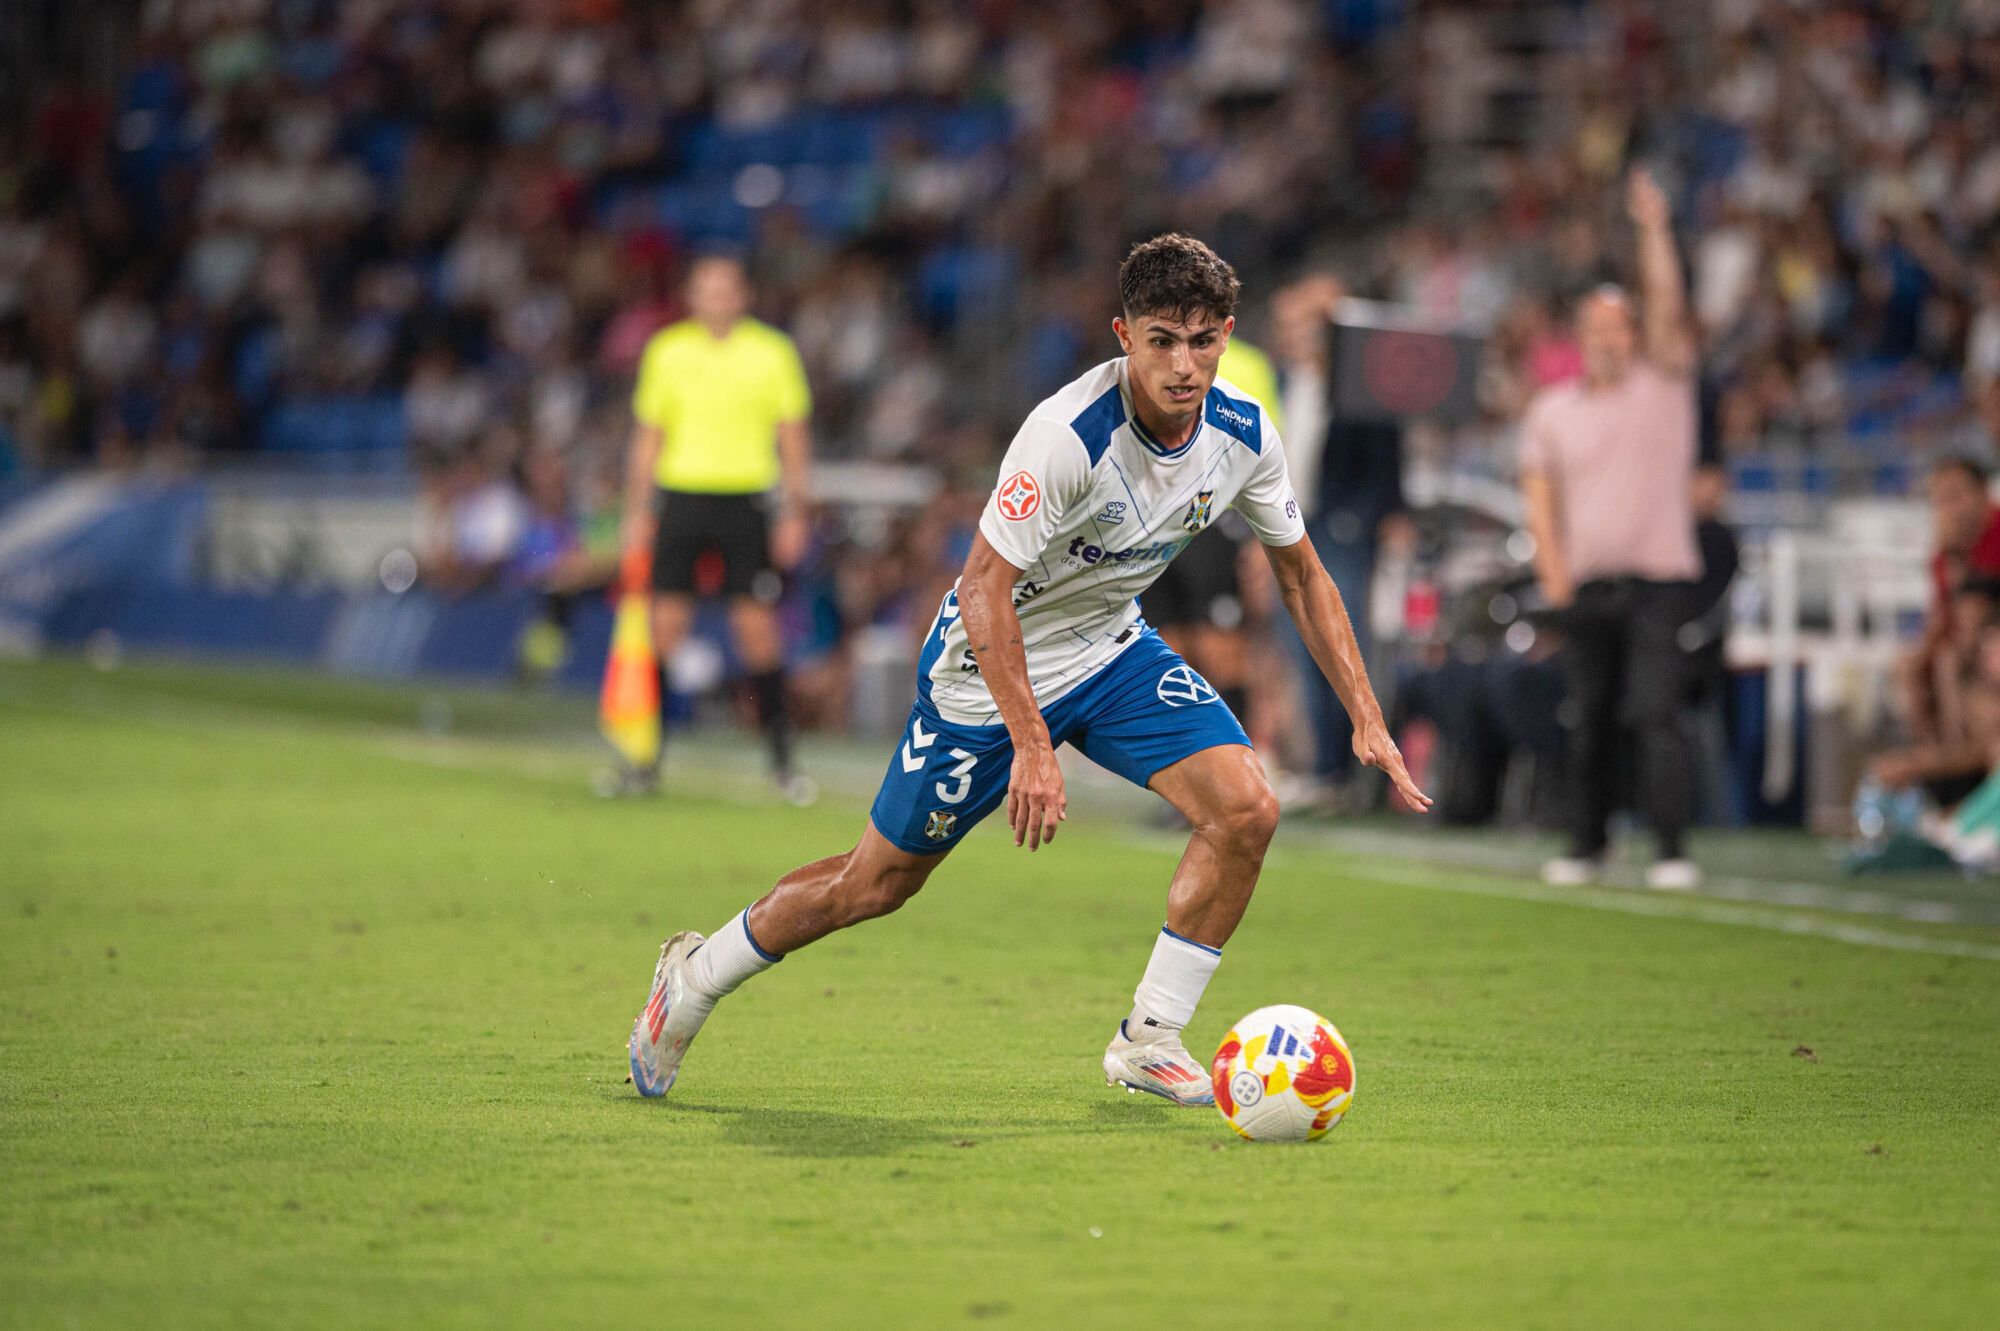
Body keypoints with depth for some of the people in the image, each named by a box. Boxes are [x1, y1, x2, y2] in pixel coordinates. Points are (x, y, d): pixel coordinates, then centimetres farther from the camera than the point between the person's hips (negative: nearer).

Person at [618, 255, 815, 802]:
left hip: (745, 503, -1)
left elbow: (794, 440, 5)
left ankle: (781, 756, 2)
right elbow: (648, 438, 11)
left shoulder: (773, 352, 3)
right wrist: (637, 512, 6)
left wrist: (795, 514, -2)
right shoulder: (666, 351, 7)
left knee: (757, 627, -5)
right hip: (680, 496, 1)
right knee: (664, 624, -3)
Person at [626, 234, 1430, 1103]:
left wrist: (1366, 716, -3)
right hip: (989, 669, -5)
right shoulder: (1069, 434, -33)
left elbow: (1301, 574, 3)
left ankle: (1150, 1038, -1)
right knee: (878, 883, 6)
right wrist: (1032, 746, -37)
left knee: (1246, 809, -16)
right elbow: (984, 588, -31)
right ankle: (696, 976, 31)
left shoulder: (1243, 435, -13)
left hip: (1112, 649, 6)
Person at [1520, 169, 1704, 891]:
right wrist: (1552, 566, -6)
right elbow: (1540, 493, 7)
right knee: (1587, 721, 8)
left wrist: (1654, 230, -18)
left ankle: (1672, 851, -16)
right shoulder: (1551, 411, 11)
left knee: (1654, 711, -14)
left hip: (1658, 579, -3)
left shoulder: (1663, 385, 5)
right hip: (1584, 584, 3)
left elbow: (1667, 309, -8)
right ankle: (1586, 845, 20)